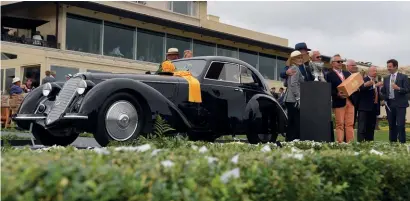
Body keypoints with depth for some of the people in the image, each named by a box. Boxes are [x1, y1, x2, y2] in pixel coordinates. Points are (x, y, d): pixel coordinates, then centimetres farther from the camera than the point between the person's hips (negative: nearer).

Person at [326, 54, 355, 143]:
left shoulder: (347, 73, 18)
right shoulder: (330, 75, -1)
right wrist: (337, 94, -24)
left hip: (350, 101, 5)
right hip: (339, 102, -5)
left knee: (350, 124, 5)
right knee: (340, 125, -2)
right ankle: (340, 143, 0)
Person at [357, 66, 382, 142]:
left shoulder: (376, 82, 20)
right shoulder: (364, 80, -5)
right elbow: (362, 88, -26)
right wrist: (375, 85, -34)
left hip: (374, 108, 8)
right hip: (364, 107, -8)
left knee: (371, 128, 9)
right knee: (362, 127, -10)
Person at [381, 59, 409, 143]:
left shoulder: (403, 77, -1)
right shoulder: (386, 78, 14)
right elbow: (383, 91, 17)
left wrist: (398, 88, -24)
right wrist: (385, 100, 3)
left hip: (400, 104, -5)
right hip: (389, 104, 5)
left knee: (400, 125, -10)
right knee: (391, 125, 8)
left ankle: (402, 143, -5)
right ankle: (392, 143, 14)